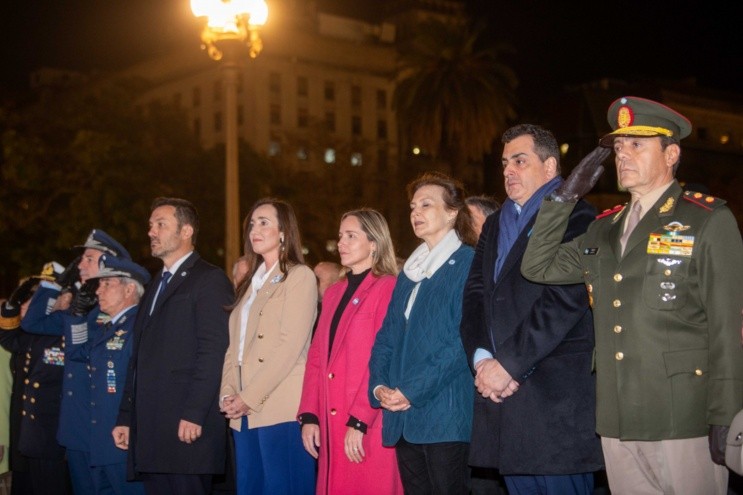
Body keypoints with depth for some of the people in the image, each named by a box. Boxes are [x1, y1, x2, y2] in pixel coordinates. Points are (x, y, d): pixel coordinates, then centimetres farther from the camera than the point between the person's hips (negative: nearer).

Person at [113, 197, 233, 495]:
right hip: (148, 433, 8)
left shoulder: (209, 280, -4)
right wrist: (126, 417, 16)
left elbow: (213, 351, -14)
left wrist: (194, 414, -20)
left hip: (186, 427, -8)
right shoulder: (155, 286, 23)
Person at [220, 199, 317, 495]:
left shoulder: (299, 276, -2)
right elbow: (235, 345, 17)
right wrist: (228, 393, 1)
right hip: (244, 412, 7)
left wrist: (249, 397, -14)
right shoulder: (251, 283, 21)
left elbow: (290, 345, -12)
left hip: (280, 408, -7)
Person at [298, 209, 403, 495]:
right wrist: (309, 415, 4)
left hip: (368, 427, -7)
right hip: (330, 425, 7)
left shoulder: (388, 288, -7)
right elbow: (317, 356, 13)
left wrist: (359, 421, -18)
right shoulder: (334, 293, 17)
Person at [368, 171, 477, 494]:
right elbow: (387, 336, 16)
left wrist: (412, 391, -16)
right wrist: (379, 386, -1)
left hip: (445, 417, -7)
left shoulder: (469, 264, -5)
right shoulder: (409, 271, 19)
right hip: (402, 418, 7)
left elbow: (465, 338, -14)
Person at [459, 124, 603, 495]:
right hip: (502, 393, 7)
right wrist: (481, 359, -5)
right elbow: (474, 295, 12)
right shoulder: (495, 225, 21)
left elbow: (565, 300, -14)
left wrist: (508, 365, -15)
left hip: (556, 395, -6)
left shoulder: (575, 218, -3)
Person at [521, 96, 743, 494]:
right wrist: (565, 197, 5)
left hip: (683, 422, -5)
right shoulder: (604, 230, 15)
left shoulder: (709, 222, -3)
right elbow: (537, 267, 12)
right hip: (617, 424, 6)